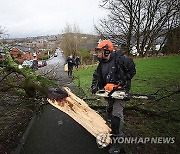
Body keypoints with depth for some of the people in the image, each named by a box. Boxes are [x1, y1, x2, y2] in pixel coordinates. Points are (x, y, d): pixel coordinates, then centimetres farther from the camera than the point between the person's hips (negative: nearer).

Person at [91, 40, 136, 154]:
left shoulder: (120, 59, -17)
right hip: (109, 91, 8)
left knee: (117, 113, -13)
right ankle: (115, 128, 46)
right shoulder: (102, 63, 2)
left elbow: (132, 71, -12)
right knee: (109, 110, 20)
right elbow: (97, 75, 8)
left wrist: (122, 82, -17)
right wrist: (94, 86, -8)